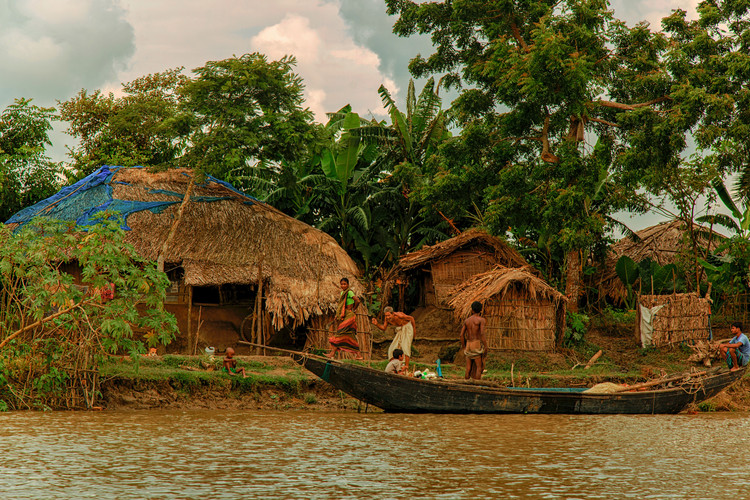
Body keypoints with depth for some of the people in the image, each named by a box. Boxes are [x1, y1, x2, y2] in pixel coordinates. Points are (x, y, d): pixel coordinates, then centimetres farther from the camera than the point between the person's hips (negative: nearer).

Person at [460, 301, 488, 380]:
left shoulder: (467, 320, 12)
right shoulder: (482, 320, -5)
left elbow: (461, 335, 8)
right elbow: (482, 334, -17)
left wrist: (464, 348, 16)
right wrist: (486, 347, -14)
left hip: (468, 346, 5)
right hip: (477, 346, -5)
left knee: (468, 369, 8)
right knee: (479, 367, -4)